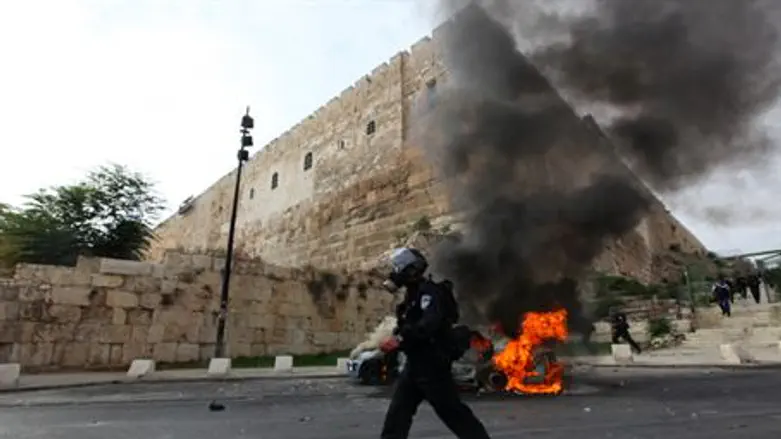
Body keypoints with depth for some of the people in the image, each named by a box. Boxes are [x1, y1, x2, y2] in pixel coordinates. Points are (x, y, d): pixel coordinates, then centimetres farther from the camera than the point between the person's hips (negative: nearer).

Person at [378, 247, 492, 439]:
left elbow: (430, 323, -33)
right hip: (415, 363, 10)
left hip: (433, 364, -10)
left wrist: (400, 339, -36)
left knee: (452, 411, 1)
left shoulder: (429, 291, -16)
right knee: (397, 412, 9)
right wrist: (397, 339, 3)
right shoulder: (413, 294, 15)